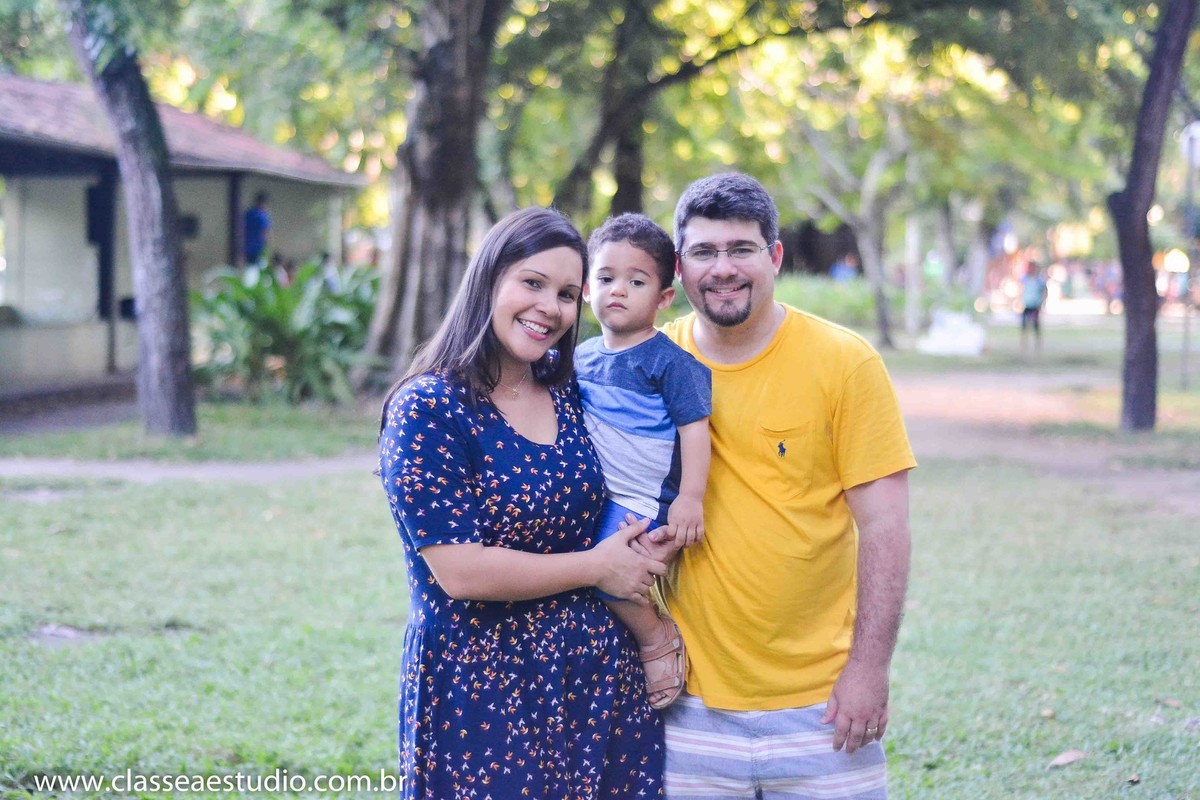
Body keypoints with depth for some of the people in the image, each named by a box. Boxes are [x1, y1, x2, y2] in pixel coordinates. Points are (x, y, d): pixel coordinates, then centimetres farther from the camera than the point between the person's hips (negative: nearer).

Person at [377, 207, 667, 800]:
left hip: (600, 678, 6)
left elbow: (626, 528, 13)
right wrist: (597, 568, -10)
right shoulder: (427, 410, -12)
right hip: (481, 689, -5)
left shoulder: (572, 390, 6)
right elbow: (460, 572, -18)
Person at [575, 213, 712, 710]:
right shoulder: (582, 357, 12)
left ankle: (658, 638, -1)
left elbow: (694, 426, -13)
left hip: (645, 502, -8)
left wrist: (690, 497, -19)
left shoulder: (668, 361, -9)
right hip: (593, 498, 8)